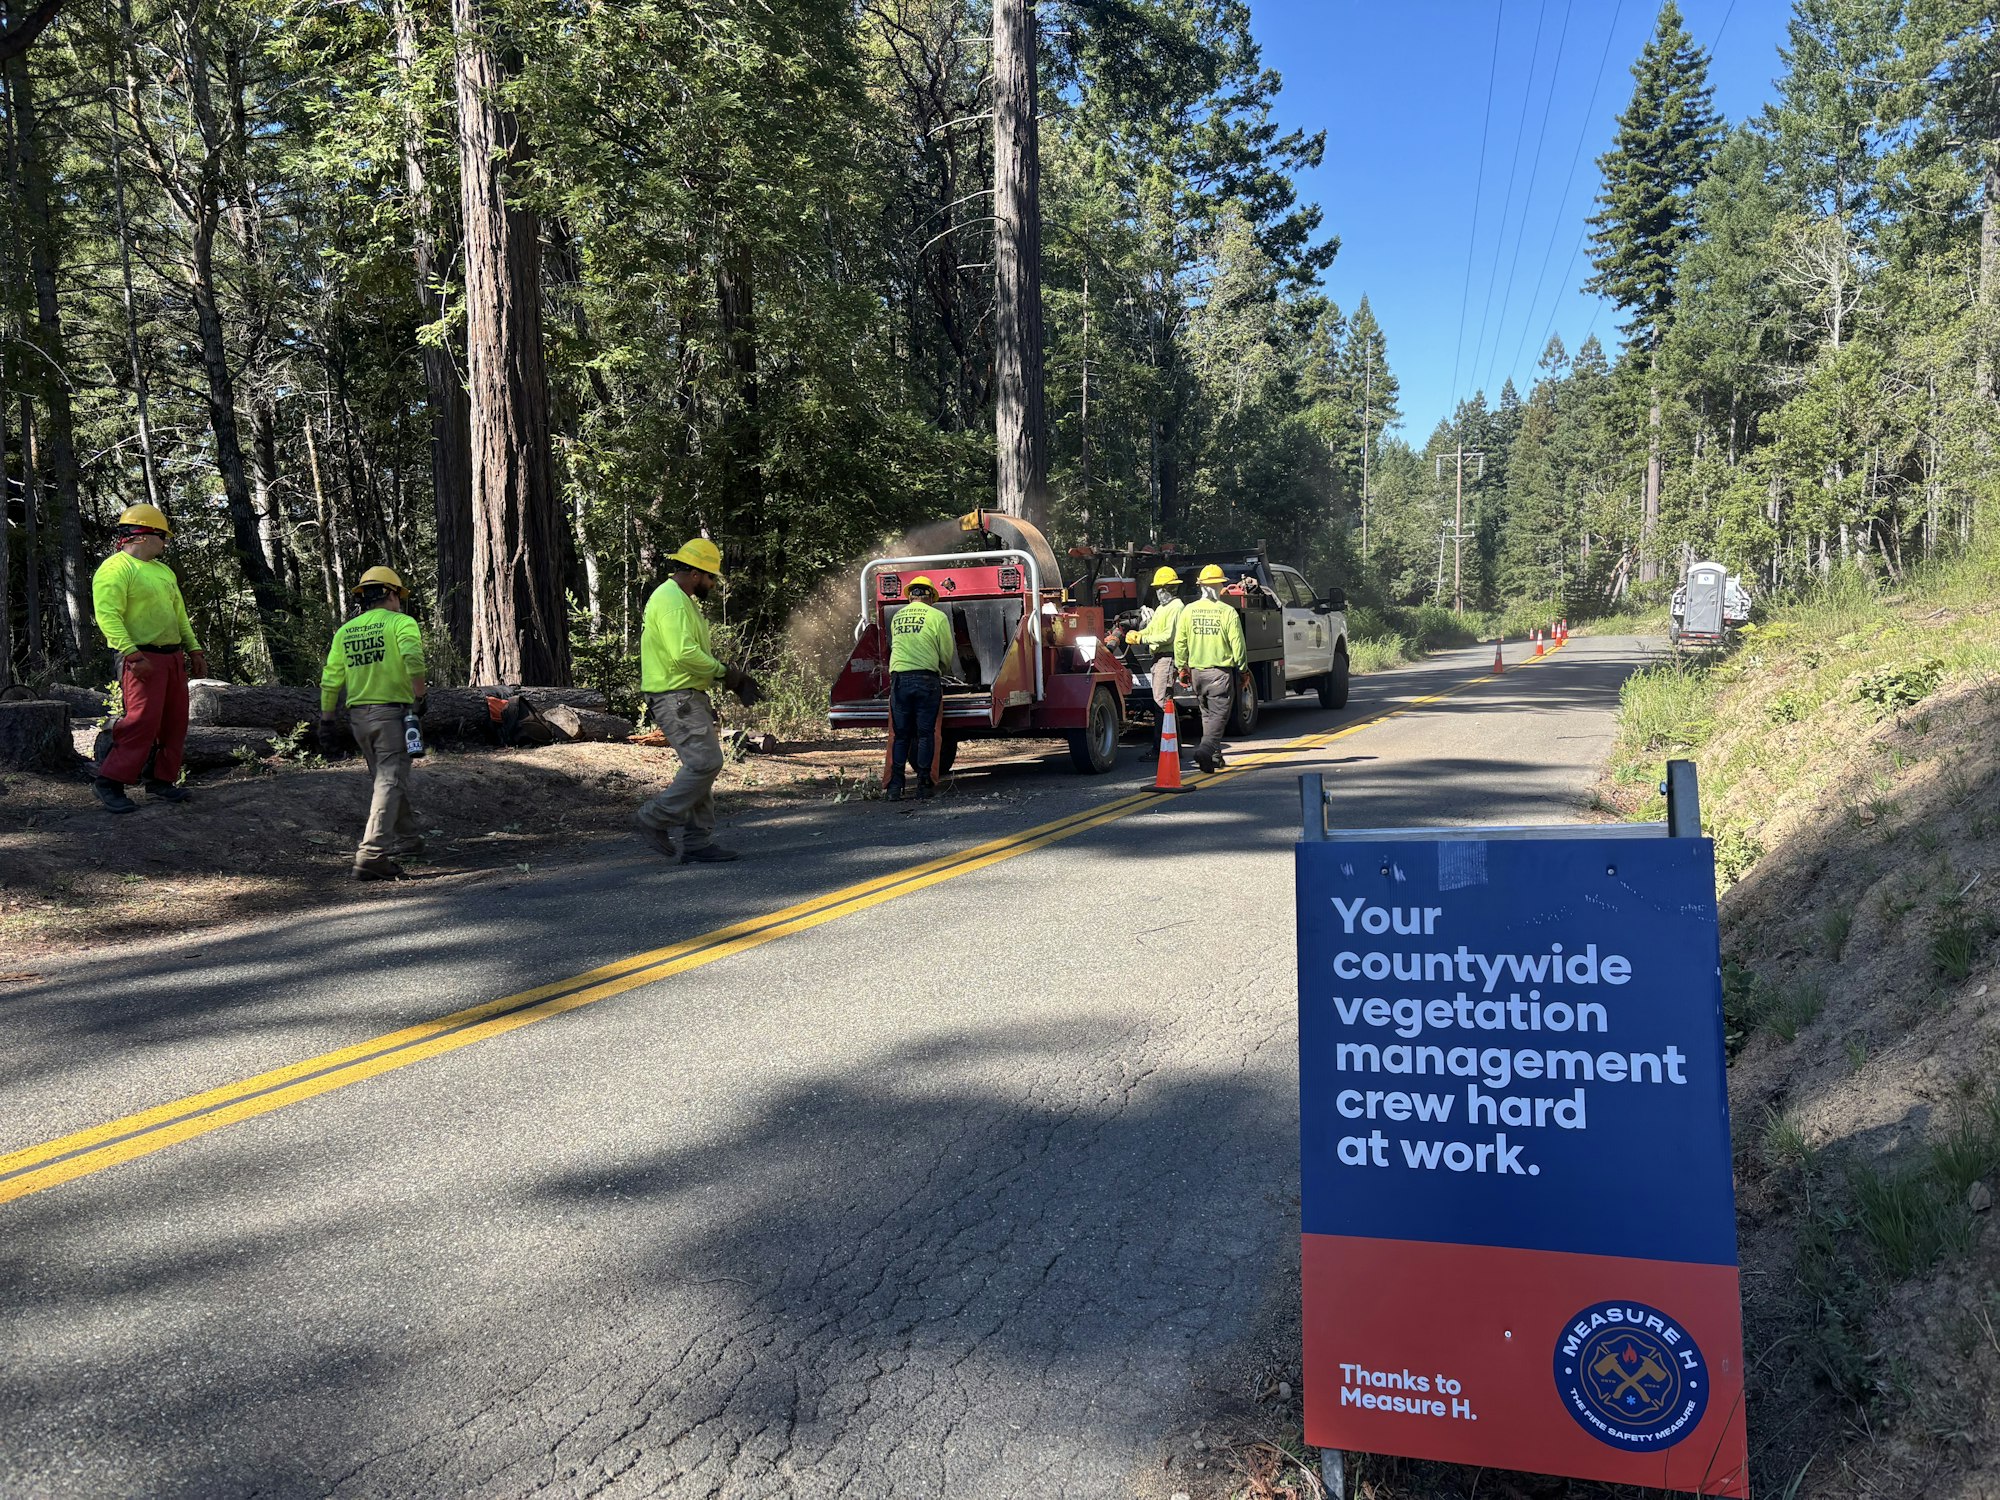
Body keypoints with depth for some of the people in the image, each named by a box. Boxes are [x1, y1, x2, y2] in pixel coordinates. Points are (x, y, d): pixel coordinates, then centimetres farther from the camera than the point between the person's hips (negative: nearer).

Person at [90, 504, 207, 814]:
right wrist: (132, 654, -27)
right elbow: (108, 616, -19)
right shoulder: (116, 569, -10)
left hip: (173, 657, 9)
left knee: (174, 722, 9)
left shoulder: (164, 571, 20)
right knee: (142, 722, -14)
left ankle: (161, 780, 18)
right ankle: (110, 782, -7)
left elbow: (179, 614, 26)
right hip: (143, 659, -9)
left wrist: (194, 649, 19)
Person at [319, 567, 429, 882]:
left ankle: (406, 838, 34)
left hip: (358, 714, 6)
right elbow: (412, 658, -23)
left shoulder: (345, 631, 13)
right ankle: (372, 854, -19)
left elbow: (330, 680, 9)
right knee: (391, 781, -8)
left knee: (385, 777, 22)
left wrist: (326, 720, 14)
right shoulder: (401, 622, -3)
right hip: (391, 711, -6)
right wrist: (420, 696, -18)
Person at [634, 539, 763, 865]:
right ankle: (655, 820, -4)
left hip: (690, 698, 11)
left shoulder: (684, 601, 21)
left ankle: (698, 843, 12)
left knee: (703, 766, 9)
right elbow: (684, 654, -25)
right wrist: (724, 673, -14)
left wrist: (734, 678, 13)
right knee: (705, 763, -15)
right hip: (675, 699, -11)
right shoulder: (670, 601, -14)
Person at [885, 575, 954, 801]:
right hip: (927, 680, -3)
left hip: (899, 678, 3)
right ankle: (923, 785, 4)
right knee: (925, 733, 4)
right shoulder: (937, 616, 0)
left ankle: (895, 786, 3)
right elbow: (947, 654, 4)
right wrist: (941, 672, 24)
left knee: (901, 734, 8)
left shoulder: (897, 617, 13)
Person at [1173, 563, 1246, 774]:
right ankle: (1205, 749, -21)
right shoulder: (1228, 612, -10)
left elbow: (1179, 642, 4)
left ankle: (1215, 756, 24)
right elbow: (1237, 644, -9)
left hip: (1197, 671, 4)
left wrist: (1182, 666, 16)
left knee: (1207, 715, 17)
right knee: (1219, 715, -2)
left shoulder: (1188, 611, 1)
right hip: (1221, 671, -4)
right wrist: (1242, 668, 3)